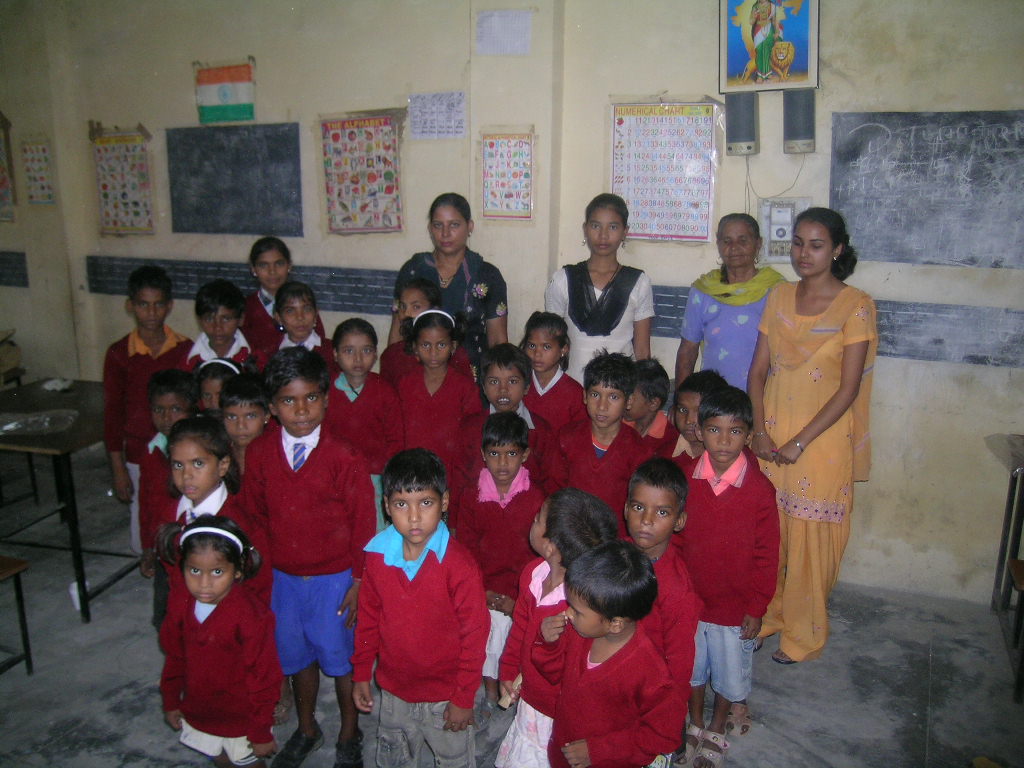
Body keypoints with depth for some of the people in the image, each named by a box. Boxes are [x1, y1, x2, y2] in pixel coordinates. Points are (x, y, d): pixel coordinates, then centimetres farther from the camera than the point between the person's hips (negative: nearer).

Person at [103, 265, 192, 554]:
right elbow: (112, 412, 0)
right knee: (144, 542, 5)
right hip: (139, 456, 0)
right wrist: (118, 469, -1)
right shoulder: (119, 354, -5)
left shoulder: (185, 349, -2)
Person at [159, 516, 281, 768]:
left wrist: (261, 730, -16)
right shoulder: (181, 609, -11)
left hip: (241, 721, -5)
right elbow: (174, 659, 5)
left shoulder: (251, 617, -30)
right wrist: (171, 702, 13)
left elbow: (264, 676, -22)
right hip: (199, 716, 5)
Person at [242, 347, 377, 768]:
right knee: (296, 654, 22)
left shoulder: (344, 458, -19)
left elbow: (363, 523, -13)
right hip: (282, 577, 4)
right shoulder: (259, 453, -7)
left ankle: (349, 733, 38)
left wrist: (360, 581, -10)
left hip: (335, 579, -4)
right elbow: (255, 515, 4)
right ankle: (306, 729, 47)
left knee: (340, 656, 13)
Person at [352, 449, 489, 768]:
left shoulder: (459, 564, -26)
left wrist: (464, 697, -13)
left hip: (444, 694, -4)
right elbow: (368, 618, 1)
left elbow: (474, 634, -19)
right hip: (393, 689, 4)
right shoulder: (377, 555, -12)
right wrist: (362, 673, 5)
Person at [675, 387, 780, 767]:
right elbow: (673, 538, -3)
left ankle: (716, 732, 46)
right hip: (689, 599, 2)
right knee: (691, 668, 22)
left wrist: (756, 608, -7)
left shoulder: (759, 489, -18)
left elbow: (767, 554, -10)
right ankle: (695, 726, 48)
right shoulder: (685, 478, -13)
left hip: (736, 607, -2)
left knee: (729, 675, 19)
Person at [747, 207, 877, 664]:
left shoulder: (856, 306, -9)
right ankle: (766, 614, 31)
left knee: (810, 538, 6)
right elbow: (758, 370, 5)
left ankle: (804, 632, 25)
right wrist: (760, 431, -6)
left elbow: (848, 389, -12)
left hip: (823, 441, -4)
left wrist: (800, 442, -14)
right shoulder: (779, 298, 6)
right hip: (771, 437, 4)